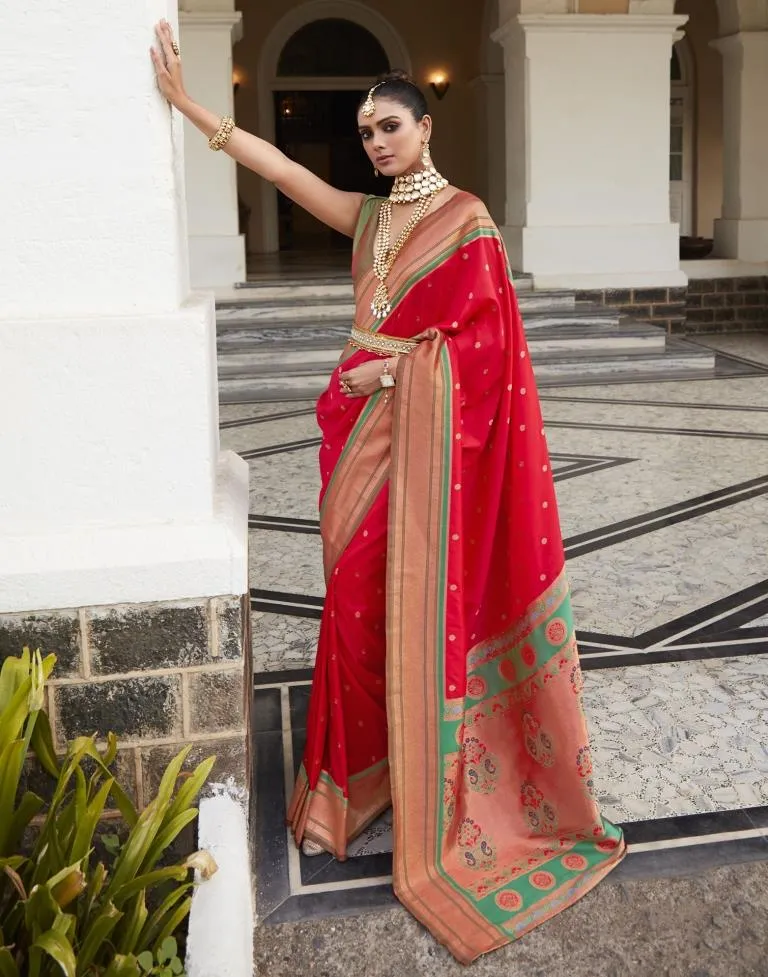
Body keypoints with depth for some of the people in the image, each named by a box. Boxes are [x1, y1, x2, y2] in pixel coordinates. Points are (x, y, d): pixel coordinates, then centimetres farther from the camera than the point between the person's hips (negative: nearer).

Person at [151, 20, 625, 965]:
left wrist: (392, 364, -10)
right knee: (358, 590, 8)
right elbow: (281, 167, 10)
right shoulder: (369, 215, 14)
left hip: (425, 427, -6)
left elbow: (479, 338, -9)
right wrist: (189, 106, 6)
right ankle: (366, 763, 26)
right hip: (365, 423, 6)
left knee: (423, 596, -3)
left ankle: (434, 792, 10)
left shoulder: (466, 218, -3)